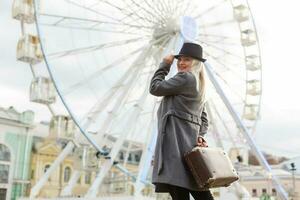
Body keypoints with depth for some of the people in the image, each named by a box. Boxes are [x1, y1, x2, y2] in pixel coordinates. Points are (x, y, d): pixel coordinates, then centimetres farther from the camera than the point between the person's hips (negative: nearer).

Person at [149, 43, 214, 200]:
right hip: (190, 140, 10)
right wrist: (200, 136, 7)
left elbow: (155, 88, -2)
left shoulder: (185, 78, -4)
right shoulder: (198, 86, 27)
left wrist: (164, 65, 9)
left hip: (176, 138, -10)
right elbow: (204, 119, 25)